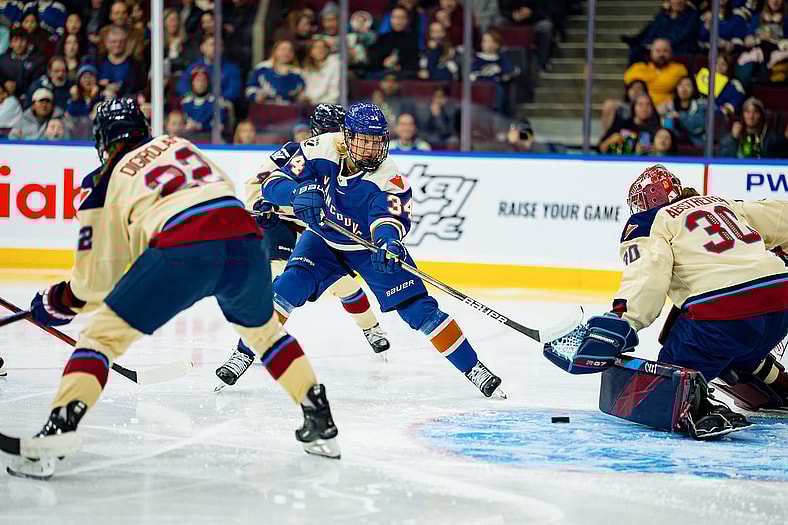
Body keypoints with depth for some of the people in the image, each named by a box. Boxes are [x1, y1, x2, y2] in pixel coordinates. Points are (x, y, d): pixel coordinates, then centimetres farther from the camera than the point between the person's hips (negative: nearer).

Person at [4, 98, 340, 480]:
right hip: (245, 240, 4)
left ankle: (58, 428, -10)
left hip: (183, 249, -4)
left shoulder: (101, 183, 19)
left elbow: (98, 279, 19)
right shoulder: (178, 144, 30)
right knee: (263, 329, 32)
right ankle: (322, 424, 30)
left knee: (103, 332, 7)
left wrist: (59, 302, 38)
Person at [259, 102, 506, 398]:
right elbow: (273, 183, -19)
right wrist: (299, 191, -41)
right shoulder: (320, 150, -22)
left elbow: (389, 217, -40)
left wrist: (389, 243, -63)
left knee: (418, 308, -9)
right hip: (323, 238, 1)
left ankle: (472, 368, 1)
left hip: (370, 246, -1)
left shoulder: (389, 178, -27)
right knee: (289, 287, -23)